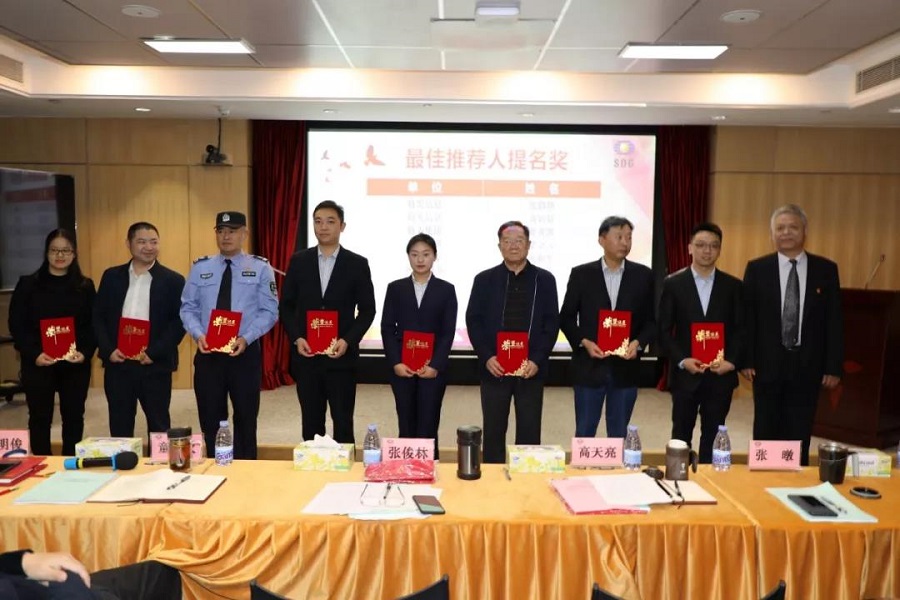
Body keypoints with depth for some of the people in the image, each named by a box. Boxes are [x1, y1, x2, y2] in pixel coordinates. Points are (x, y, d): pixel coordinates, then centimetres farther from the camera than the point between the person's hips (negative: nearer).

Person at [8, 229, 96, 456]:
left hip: (75, 364, 1)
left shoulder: (85, 286, 5)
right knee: (40, 418, 7)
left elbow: (94, 325, 3)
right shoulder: (28, 284, 1)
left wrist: (85, 352, -13)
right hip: (37, 364, -1)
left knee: (73, 417, 8)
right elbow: (16, 325, -2)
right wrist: (33, 354, -15)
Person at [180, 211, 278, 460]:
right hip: (207, 353, 2)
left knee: (245, 419, 10)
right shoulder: (200, 268, 6)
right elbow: (188, 308, 5)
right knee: (211, 420, 11)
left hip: (246, 353, -2)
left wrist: (246, 338, -20)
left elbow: (269, 311, -6)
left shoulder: (260, 268, -1)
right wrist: (199, 334, -14)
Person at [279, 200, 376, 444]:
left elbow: (367, 310, 0)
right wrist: (296, 338, -7)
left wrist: (348, 340, -13)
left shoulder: (358, 264, 0)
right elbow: (287, 306, 7)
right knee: (311, 423, 10)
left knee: (343, 423, 4)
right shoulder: (299, 261, 5)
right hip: (306, 356, 2)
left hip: (341, 356, -2)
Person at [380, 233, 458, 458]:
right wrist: (395, 362, -8)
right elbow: (387, 328, 3)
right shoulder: (395, 288, 7)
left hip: (433, 367, -1)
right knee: (406, 425, 6)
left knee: (428, 425, 0)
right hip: (402, 366, 1)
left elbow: (448, 332, -1)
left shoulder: (446, 289, 4)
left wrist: (436, 365, -11)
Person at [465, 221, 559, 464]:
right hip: (494, 368, 0)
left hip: (531, 368, 0)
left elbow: (552, 323, 1)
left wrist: (536, 360, -10)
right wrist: (486, 357, -11)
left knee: (529, 432, 8)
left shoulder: (545, 279, 4)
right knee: (493, 431, 8)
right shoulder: (484, 279, 4)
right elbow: (473, 321, 1)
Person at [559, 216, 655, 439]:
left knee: (619, 435, 11)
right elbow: (566, 318, 2)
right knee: (584, 434, 8)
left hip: (625, 367, 1)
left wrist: (638, 342, -12)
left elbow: (652, 320, 7)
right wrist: (584, 342, -13)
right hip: (590, 366, -1)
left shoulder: (643, 275, 3)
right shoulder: (581, 274, -1)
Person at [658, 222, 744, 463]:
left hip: (721, 374, 1)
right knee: (681, 434, 9)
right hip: (685, 373, -1)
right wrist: (681, 360, -13)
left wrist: (732, 361, -9)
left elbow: (741, 328, 5)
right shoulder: (673, 283, 0)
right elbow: (664, 330, -2)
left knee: (713, 435, 10)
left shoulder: (733, 285, 5)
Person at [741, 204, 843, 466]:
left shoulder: (826, 269, 3)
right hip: (768, 363, 0)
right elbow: (747, 317, 0)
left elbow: (834, 320, 2)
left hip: (807, 365, 1)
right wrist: (746, 360, -6)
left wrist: (833, 366, -2)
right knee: (765, 434, 9)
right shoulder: (757, 268, 1)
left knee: (799, 436, 7)